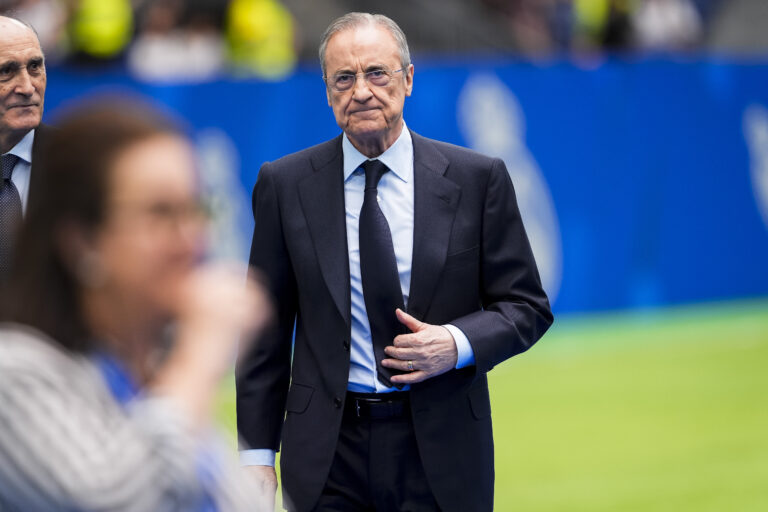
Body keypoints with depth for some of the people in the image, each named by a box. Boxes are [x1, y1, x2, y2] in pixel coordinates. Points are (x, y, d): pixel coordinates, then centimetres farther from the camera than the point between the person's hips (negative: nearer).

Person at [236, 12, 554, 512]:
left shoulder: (476, 179, 0)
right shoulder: (285, 185, 3)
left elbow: (527, 306, 4)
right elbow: (265, 328, 4)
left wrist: (459, 343, -15)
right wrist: (257, 452, 0)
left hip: (440, 454, 0)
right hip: (326, 456, 0)